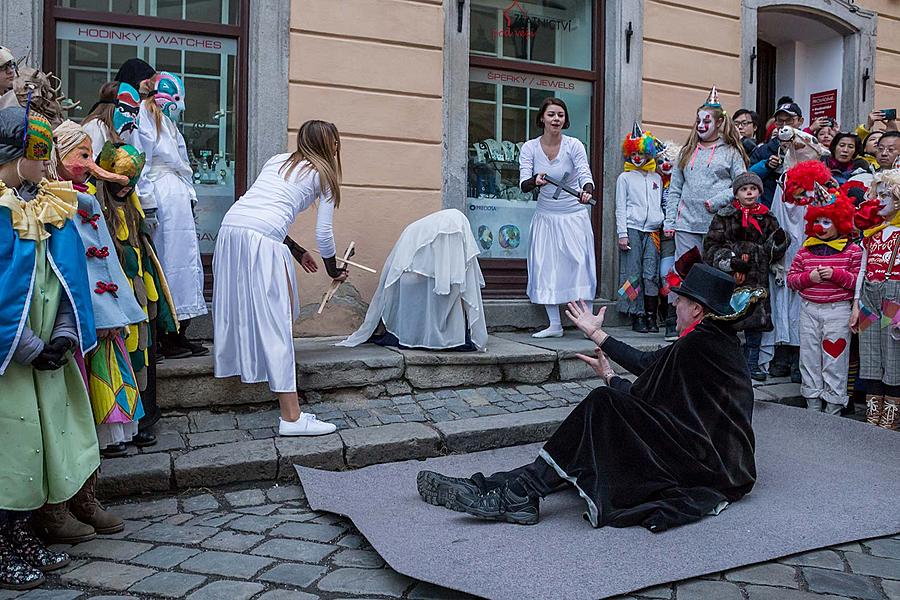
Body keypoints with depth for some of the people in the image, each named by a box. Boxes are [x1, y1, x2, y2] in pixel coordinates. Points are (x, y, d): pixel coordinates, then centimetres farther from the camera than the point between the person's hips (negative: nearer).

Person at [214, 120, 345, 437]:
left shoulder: (276, 160, 29)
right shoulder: (323, 174, 13)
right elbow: (323, 234, 11)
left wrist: (296, 251, 32)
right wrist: (333, 270, 28)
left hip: (230, 228, 7)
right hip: (261, 240, -6)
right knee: (276, 324, -6)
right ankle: (291, 417, -4)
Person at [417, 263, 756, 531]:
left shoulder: (696, 345, -18)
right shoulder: (717, 336, 11)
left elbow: (641, 395, -13)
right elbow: (650, 364, 15)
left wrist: (610, 377, 8)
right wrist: (598, 334, 22)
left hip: (702, 459, -9)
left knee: (604, 406, -18)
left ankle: (519, 495, -20)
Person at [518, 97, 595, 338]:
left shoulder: (574, 145, -9)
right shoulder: (529, 147, -4)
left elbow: (585, 175, -17)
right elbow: (523, 183, -12)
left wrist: (587, 192, -40)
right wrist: (535, 181, -35)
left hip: (574, 215, -2)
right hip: (546, 215, 2)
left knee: (580, 263, -6)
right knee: (546, 266, 1)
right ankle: (555, 325, 10)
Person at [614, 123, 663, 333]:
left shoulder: (657, 178, 18)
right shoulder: (625, 178, 9)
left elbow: (661, 204, 20)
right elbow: (620, 208, 3)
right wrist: (622, 234, -6)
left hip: (652, 231, 3)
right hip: (632, 229, -2)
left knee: (651, 275, -4)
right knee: (633, 274, -3)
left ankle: (651, 317, 2)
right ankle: (637, 317, 2)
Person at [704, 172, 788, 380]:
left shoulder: (767, 218, 11)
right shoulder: (724, 216, 2)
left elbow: (773, 252, 15)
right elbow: (711, 246, -2)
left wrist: (778, 242, -7)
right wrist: (730, 261, -13)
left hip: (757, 278, 3)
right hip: (729, 277, -3)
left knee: (757, 319, 5)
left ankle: (752, 363, 18)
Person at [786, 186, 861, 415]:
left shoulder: (852, 250, -1)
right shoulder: (806, 250, 7)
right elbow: (791, 278, 7)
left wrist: (836, 274, -18)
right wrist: (808, 277, -11)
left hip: (838, 310, -3)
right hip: (809, 309, 4)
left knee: (835, 358, 2)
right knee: (809, 357, 9)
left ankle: (834, 407, 13)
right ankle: (812, 404, 21)